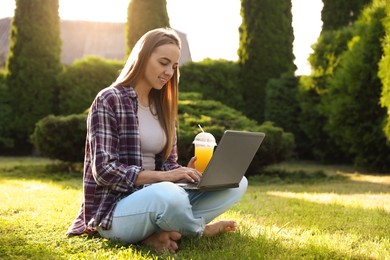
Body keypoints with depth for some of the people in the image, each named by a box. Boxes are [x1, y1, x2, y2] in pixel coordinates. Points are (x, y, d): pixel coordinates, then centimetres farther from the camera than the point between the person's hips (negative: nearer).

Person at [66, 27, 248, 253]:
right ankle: (201, 230, -7)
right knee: (168, 195, -41)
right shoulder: (109, 100, -8)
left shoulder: (163, 107, 13)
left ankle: (161, 233, -19)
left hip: (153, 197, 7)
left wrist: (184, 173, -11)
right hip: (113, 209, -7)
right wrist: (161, 176, -24)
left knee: (236, 183, -6)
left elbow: (168, 163, 13)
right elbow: (104, 170, -16)